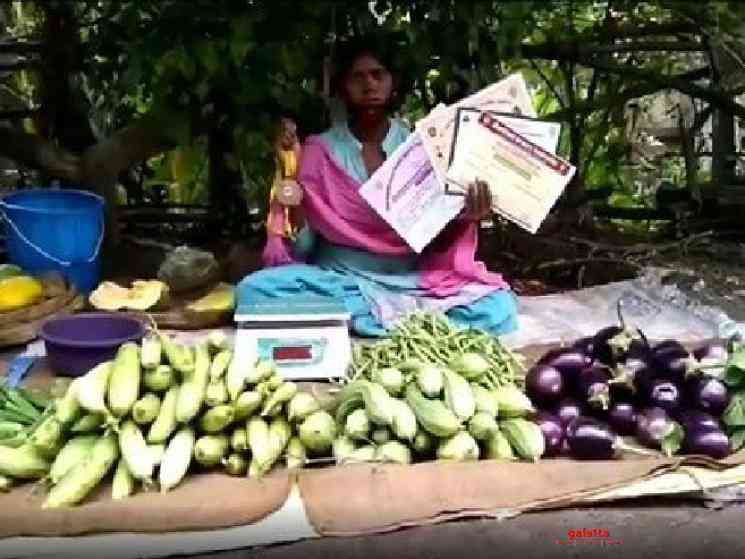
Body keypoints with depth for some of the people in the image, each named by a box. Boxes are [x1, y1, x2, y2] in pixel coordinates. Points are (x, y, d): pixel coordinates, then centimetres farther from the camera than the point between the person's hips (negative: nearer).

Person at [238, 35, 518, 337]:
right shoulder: (318, 151, 3)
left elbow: (437, 244, 4)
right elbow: (300, 249, 0)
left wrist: (464, 219, -17)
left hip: (413, 281, 0)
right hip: (338, 279, 0)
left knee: (497, 307, -27)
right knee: (253, 290, -29)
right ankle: (405, 321, -26)